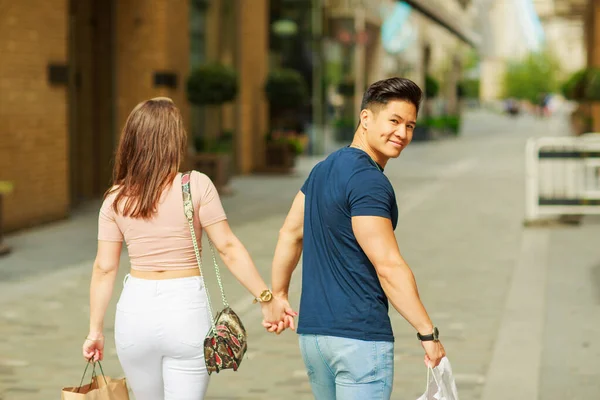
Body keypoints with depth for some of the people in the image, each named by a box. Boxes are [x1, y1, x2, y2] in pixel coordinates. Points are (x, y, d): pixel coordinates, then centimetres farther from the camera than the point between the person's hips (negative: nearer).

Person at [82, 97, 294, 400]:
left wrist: (95, 329, 9)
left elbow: (104, 268, 2)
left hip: (135, 309, 3)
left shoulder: (116, 199, 1)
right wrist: (266, 298, -2)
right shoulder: (196, 185, -8)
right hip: (185, 310, -3)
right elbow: (228, 248, -9)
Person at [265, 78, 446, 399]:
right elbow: (388, 266, -19)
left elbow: (291, 232, 19)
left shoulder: (324, 169, 13)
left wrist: (278, 295, 27)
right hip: (360, 336, -9)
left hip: (311, 330, 9)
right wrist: (428, 333, -15)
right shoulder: (369, 181, -15)